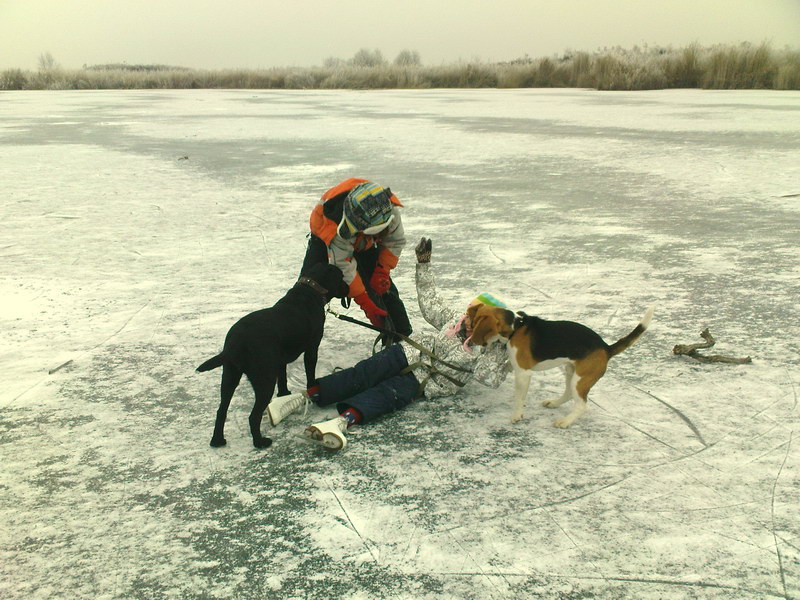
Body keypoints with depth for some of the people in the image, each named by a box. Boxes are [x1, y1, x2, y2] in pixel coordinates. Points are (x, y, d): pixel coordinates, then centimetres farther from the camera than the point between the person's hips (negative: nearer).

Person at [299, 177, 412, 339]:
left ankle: (403, 337, 6)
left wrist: (382, 271, -21)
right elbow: (344, 267, -36)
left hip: (365, 243, 3)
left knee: (383, 287, -5)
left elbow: (395, 241, -14)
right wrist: (364, 301, -32)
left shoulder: (390, 209, -34)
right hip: (325, 239, -3)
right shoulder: (338, 229, -45)